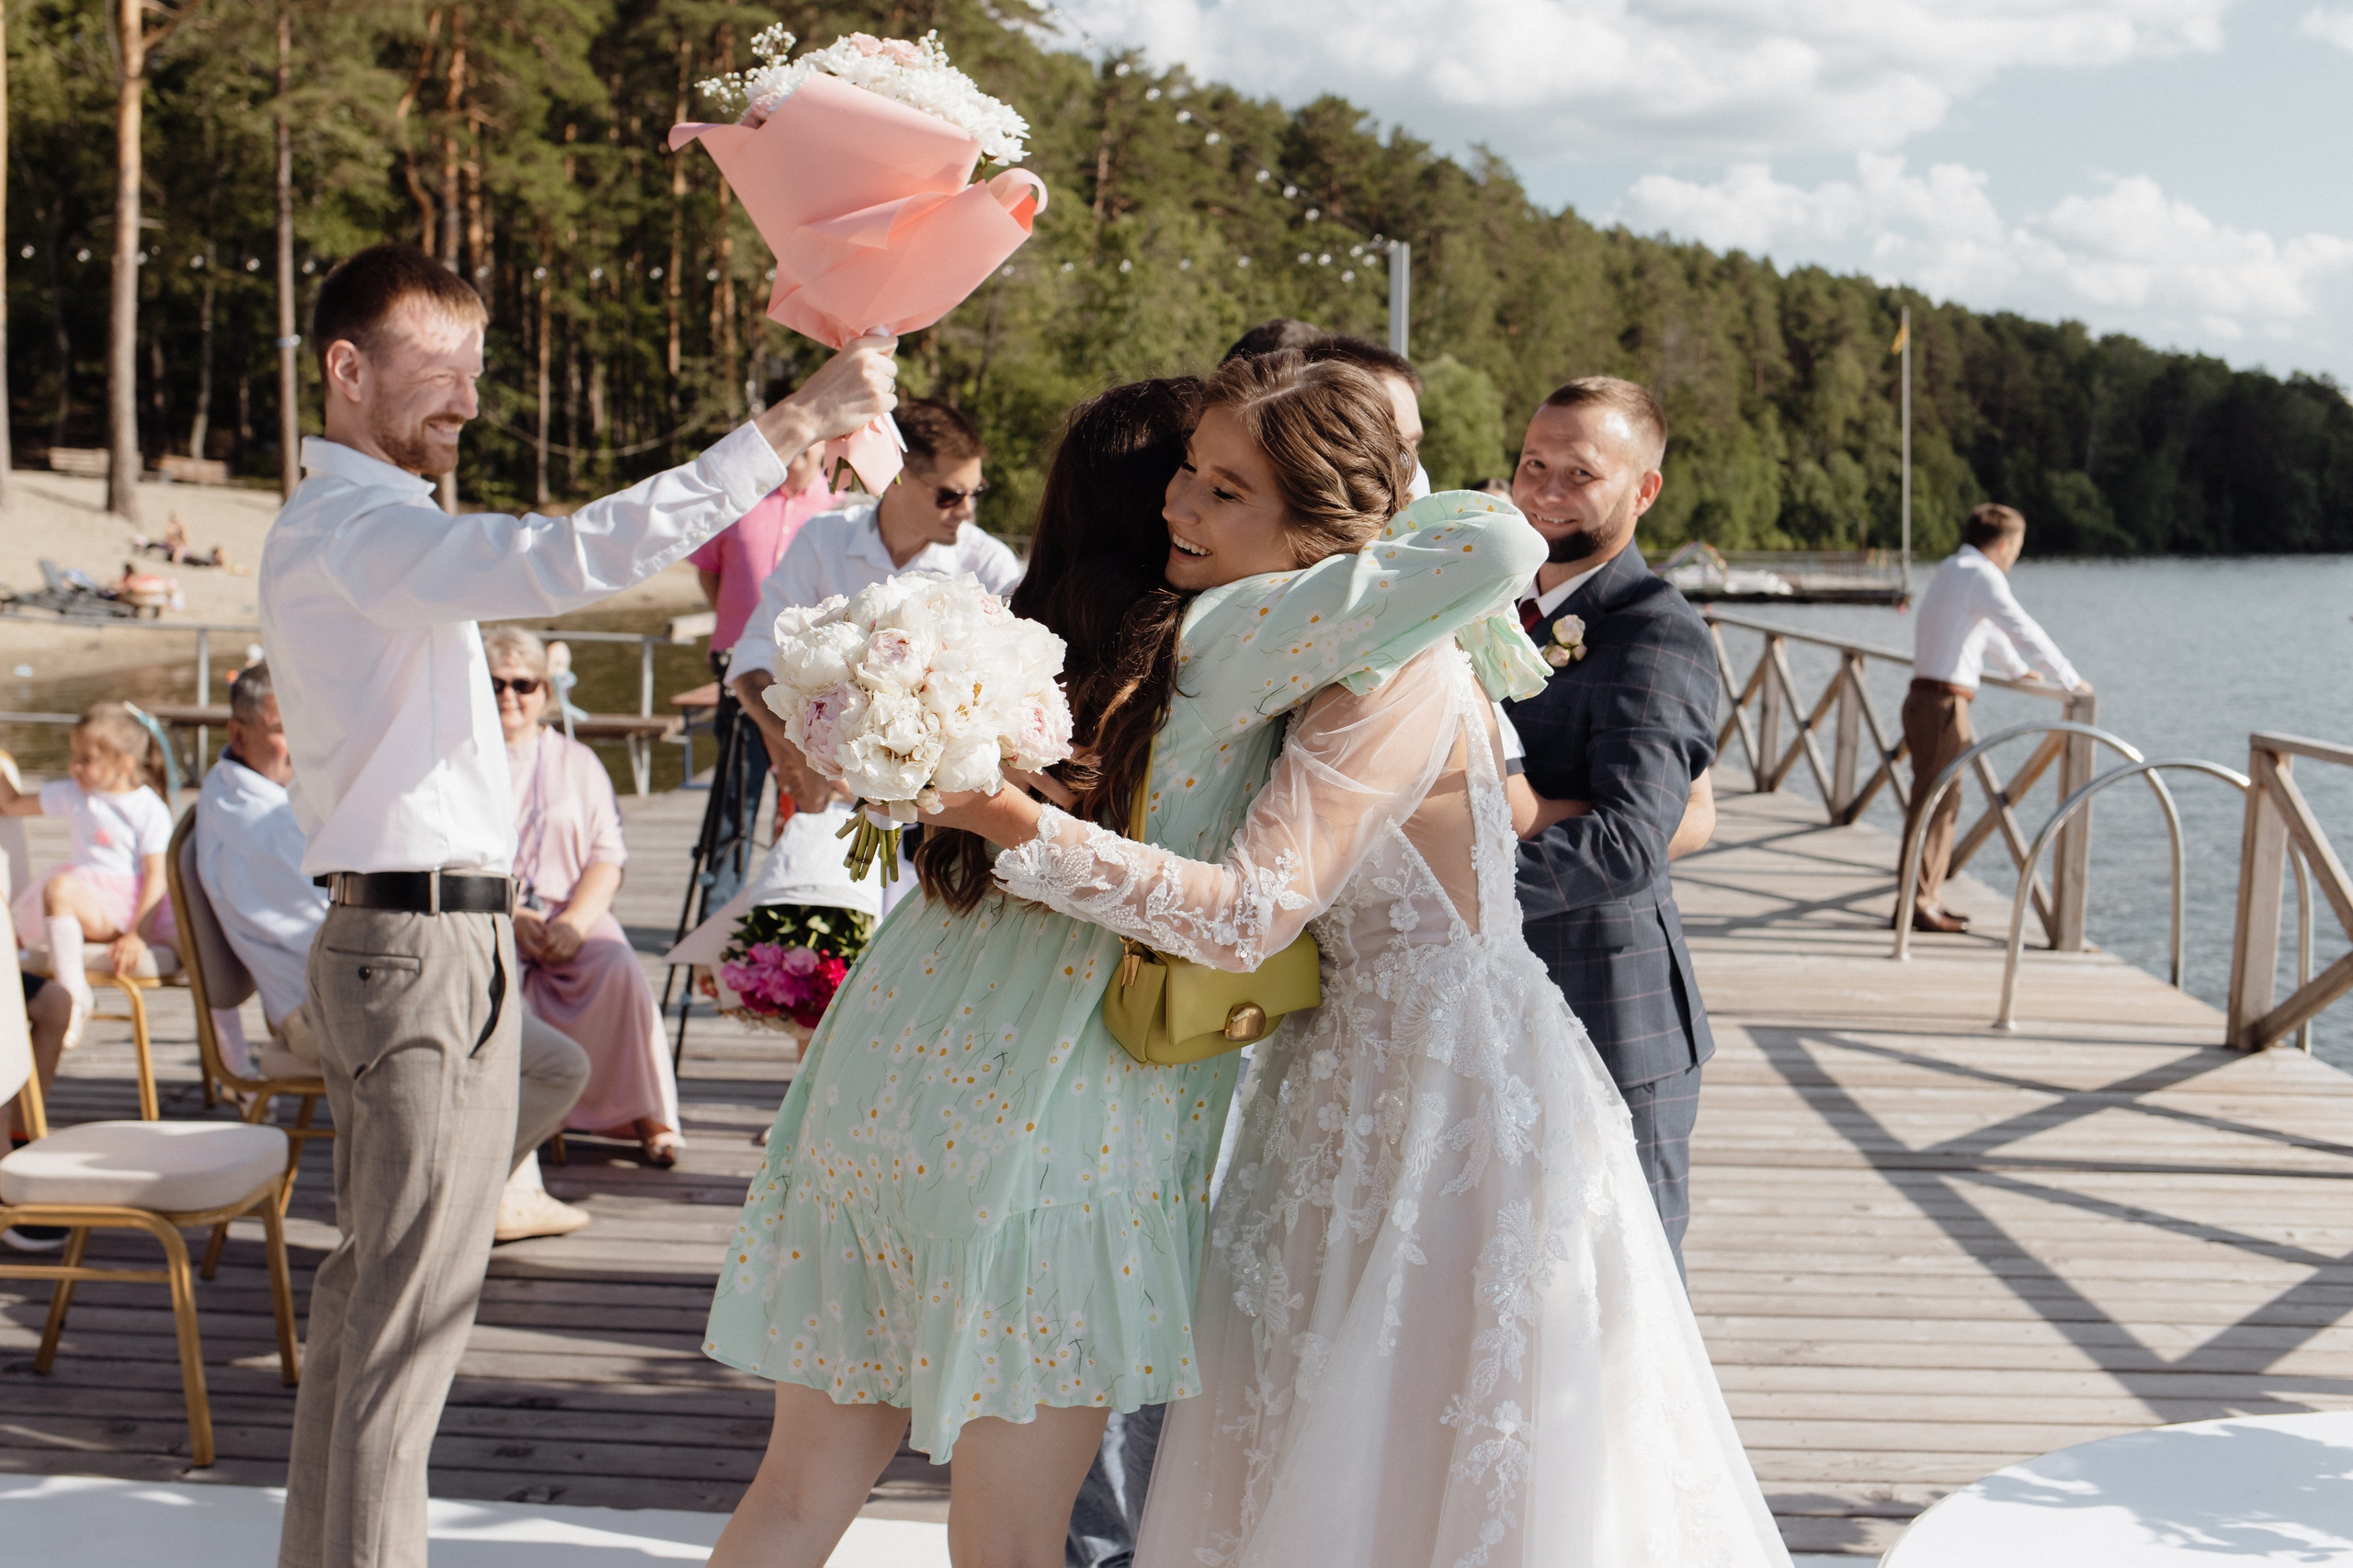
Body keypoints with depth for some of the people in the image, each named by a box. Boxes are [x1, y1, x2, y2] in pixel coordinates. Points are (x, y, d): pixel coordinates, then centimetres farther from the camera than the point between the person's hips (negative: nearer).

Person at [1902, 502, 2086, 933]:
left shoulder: (1953, 570, 19)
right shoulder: (1980, 575, -12)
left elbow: (1988, 629, 34)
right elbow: (2024, 630, -14)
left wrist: (2018, 669, 47)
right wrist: (2071, 680, -7)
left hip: (1925, 699, 10)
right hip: (1943, 702, -10)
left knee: (1942, 801, 15)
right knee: (1934, 802, -6)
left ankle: (1927, 898, 20)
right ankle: (1915, 903, -5)